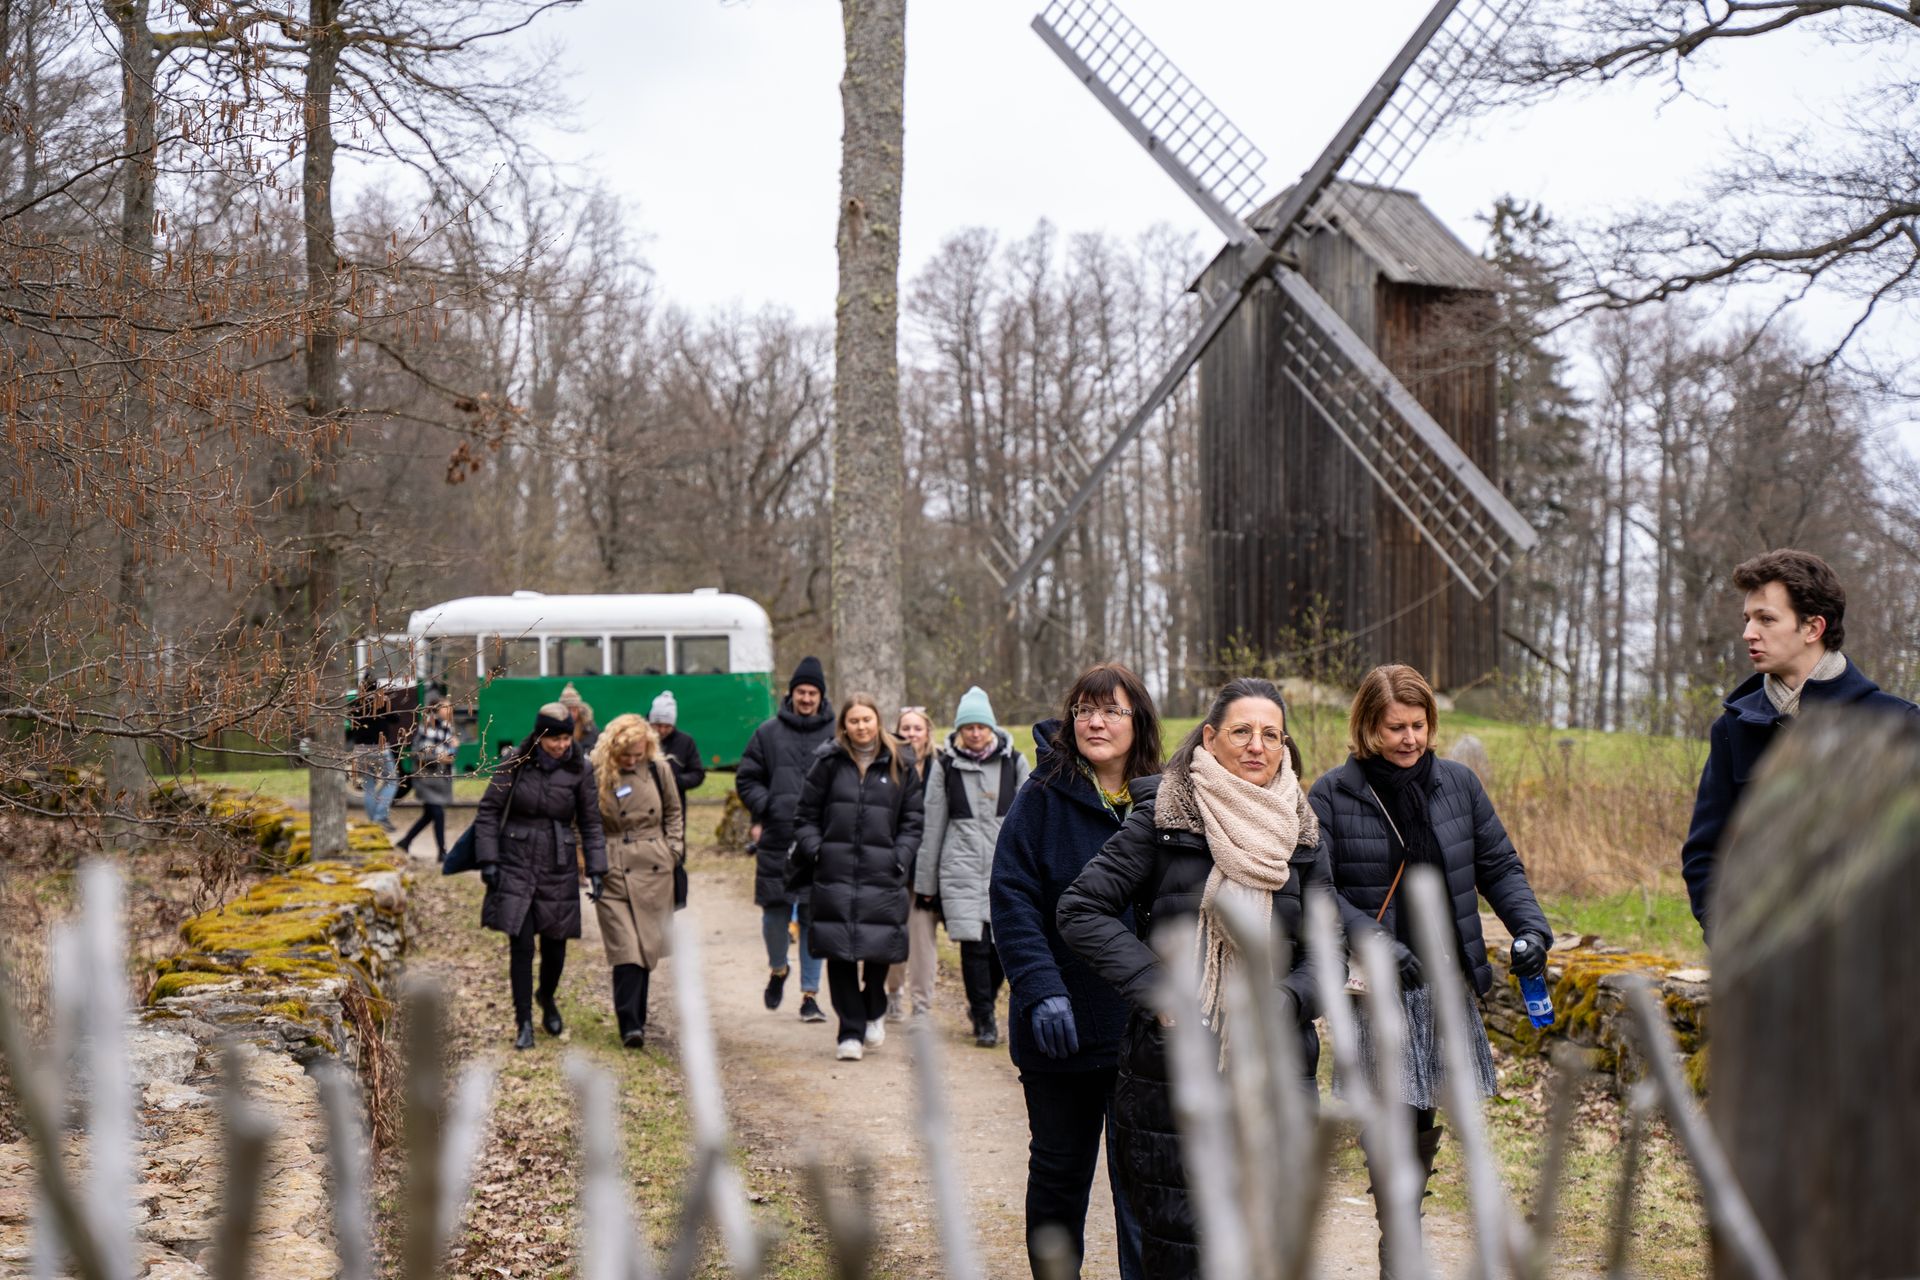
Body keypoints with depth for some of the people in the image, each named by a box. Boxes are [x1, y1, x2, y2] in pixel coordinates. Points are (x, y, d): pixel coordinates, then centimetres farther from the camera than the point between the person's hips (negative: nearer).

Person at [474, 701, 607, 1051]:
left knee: (555, 944, 8)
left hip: (559, 868, 1)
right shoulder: (514, 765, -5)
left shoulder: (580, 769, -3)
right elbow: (488, 811, 1)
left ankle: (547, 999, 38)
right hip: (516, 865, -1)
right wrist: (488, 860, -7)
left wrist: (596, 870, -1)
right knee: (521, 945, -6)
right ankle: (524, 1022, 5)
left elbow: (591, 824, 4)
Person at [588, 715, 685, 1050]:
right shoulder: (597, 775, -7)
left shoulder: (659, 769, 2)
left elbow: (674, 812, 15)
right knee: (626, 948, -11)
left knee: (647, 945, 9)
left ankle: (636, 1017, 22)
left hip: (655, 870, 3)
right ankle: (630, 1025, -11)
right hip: (615, 872, -3)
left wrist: (674, 850, 6)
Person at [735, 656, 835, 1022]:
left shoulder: (836, 735, 4)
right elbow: (746, 778, 12)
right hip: (776, 840, 1)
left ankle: (810, 995, 10)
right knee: (775, 912, 3)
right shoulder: (769, 733, 7)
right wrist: (765, 807, -2)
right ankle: (777, 968, 33)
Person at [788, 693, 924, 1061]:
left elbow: (912, 820, 10)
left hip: (882, 876, 0)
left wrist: (901, 856, -3)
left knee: (878, 949, 0)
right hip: (834, 874, 0)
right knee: (839, 954, -2)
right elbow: (806, 815, 10)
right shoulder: (828, 762, 6)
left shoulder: (899, 765, 7)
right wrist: (814, 849, -3)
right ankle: (851, 1033, 7)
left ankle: (875, 1013, 28)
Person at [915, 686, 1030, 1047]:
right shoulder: (945, 766, 5)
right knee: (974, 944, -9)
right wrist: (925, 881, 9)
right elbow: (933, 826, 8)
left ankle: (982, 1003, 27)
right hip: (961, 869, -1)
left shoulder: (1014, 762, 6)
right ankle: (984, 1019, 3)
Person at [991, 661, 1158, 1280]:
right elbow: (1013, 902, -10)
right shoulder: (1043, 798, -4)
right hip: (1062, 1026, -1)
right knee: (1058, 1171, 14)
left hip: (1146, 1032, 1)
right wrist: (1041, 990, -21)